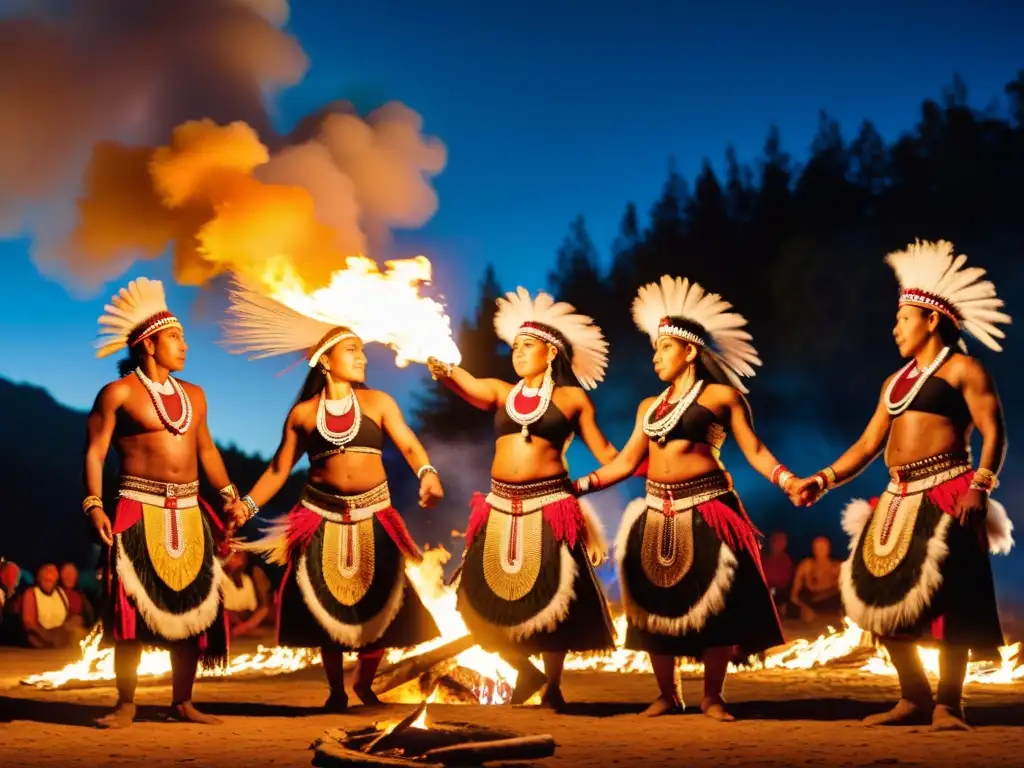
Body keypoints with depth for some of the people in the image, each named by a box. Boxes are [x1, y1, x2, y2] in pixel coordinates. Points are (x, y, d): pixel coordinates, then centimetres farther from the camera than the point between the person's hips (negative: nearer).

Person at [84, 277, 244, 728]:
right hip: (139, 510, -6)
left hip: (189, 513, 6)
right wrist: (93, 504, -17)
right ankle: (125, 704, 5)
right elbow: (95, 452, -6)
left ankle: (182, 702, 13)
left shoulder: (194, 395, 15)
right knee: (133, 607, -5)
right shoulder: (119, 393, -3)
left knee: (190, 607, 5)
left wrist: (228, 493, 11)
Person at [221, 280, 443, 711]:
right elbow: (279, 468, 6)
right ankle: (336, 691, 21)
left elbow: (409, 445, -8)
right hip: (323, 518, 0)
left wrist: (427, 474, -28)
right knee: (329, 605, 4)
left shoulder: (378, 402, 2)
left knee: (378, 603, 4)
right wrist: (247, 505, -6)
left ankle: (364, 682, 29)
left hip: (374, 517, 1)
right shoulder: (303, 413, 2)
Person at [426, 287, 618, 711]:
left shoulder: (573, 397, 4)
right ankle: (526, 671, 28)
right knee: (492, 597, 6)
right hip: (500, 508, 4)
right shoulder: (503, 391, 10)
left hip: (548, 505, -3)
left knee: (547, 598, 2)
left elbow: (603, 451, 4)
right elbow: (470, 387, -9)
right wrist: (443, 371, -29)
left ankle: (552, 686, 20)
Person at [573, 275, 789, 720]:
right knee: (658, 604, 5)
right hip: (659, 514, 5)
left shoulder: (722, 395, 2)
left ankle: (712, 698, 9)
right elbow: (627, 461, 15)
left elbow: (754, 450, -2)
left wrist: (787, 480, -17)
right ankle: (667, 696, 17)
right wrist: (577, 485, 9)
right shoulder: (649, 407, 16)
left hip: (706, 511, -5)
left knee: (713, 604, -3)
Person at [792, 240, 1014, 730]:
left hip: (945, 497, -8)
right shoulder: (896, 382, 20)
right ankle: (914, 699, 13)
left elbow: (994, 432, -9)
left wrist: (979, 489, -21)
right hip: (899, 500, 8)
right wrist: (823, 479, 4)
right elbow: (868, 445, 16)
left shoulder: (962, 369, -1)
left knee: (946, 601, -9)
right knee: (884, 598, 4)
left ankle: (947, 705, -1)